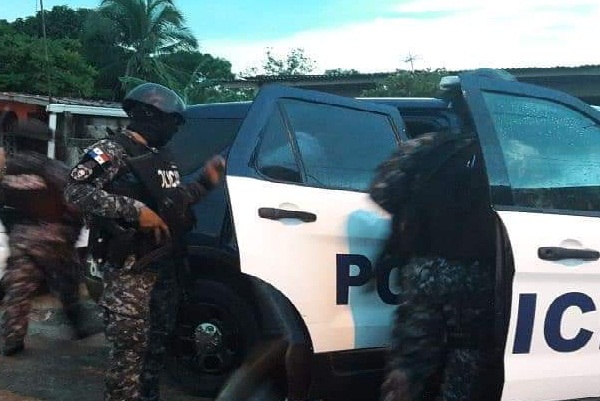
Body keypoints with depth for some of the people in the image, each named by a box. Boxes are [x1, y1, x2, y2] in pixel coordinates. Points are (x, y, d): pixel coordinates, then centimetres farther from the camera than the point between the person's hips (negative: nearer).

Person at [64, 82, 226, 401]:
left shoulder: (161, 158, 18)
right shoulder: (112, 152, -9)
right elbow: (75, 190, -22)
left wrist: (205, 182, 13)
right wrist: (135, 211, -26)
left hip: (165, 266, 9)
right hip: (130, 270, -9)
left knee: (156, 344, 17)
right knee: (130, 347, -9)